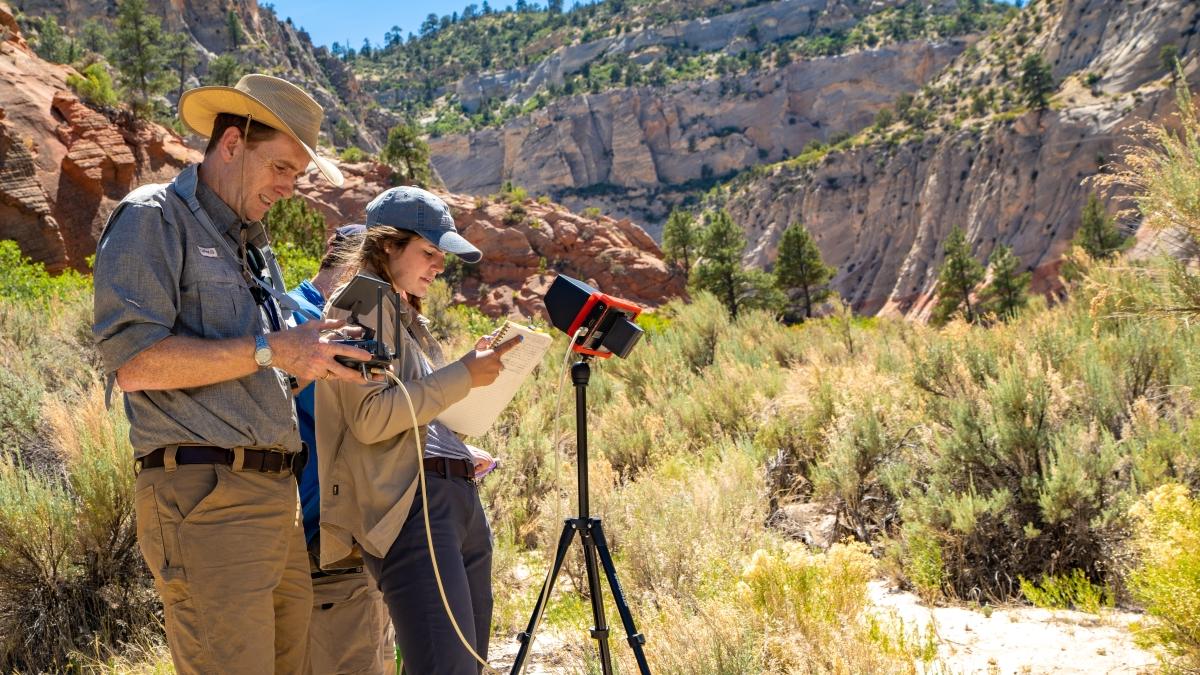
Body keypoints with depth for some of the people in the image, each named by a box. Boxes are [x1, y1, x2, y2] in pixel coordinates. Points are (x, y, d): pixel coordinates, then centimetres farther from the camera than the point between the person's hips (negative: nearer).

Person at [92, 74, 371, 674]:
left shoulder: (254, 244, 24)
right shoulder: (154, 216, -1)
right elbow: (131, 362, -15)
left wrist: (314, 361, 9)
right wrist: (269, 351, -16)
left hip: (277, 492, 8)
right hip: (205, 495, -8)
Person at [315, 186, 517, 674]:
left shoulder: (407, 315, 24)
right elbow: (370, 418, -14)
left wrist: (460, 453, 14)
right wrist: (464, 375, -12)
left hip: (459, 497, 9)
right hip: (409, 504, -9)